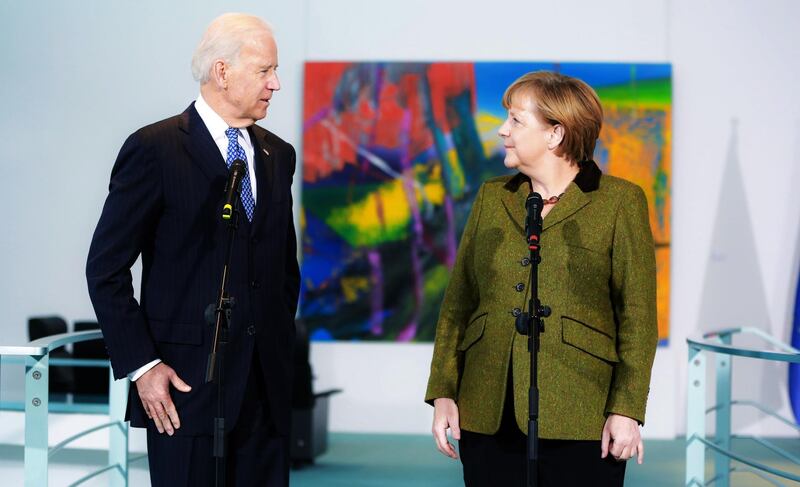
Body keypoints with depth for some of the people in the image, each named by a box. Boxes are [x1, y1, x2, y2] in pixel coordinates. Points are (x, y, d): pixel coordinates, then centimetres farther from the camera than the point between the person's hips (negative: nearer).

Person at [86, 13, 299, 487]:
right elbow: (106, 268, -6)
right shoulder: (154, 149, -6)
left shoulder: (278, 155, 13)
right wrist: (141, 365, -11)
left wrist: (281, 344, 13)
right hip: (186, 385, -5)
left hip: (267, 388, 5)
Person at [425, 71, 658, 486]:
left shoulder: (618, 202, 0)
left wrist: (626, 409, -9)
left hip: (578, 420, -4)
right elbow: (457, 303, 12)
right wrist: (442, 392, 4)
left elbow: (638, 315, -3)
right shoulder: (492, 198, 13)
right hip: (488, 418, 4)